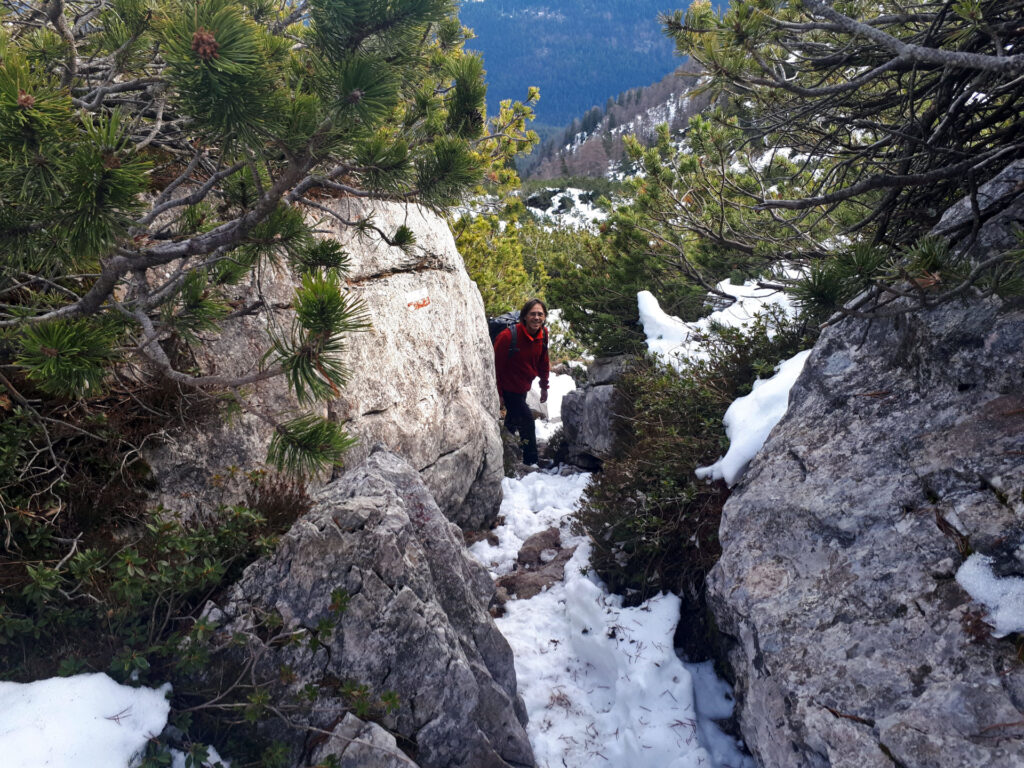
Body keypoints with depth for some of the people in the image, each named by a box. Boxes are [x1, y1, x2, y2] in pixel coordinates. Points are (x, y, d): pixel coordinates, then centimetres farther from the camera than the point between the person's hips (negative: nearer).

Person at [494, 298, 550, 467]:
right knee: (526, 420, -10)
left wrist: (544, 387, 13)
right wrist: (497, 392, -17)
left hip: (523, 387, 7)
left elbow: (543, 362, 7)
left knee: (513, 418, 25)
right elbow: (496, 365, -21)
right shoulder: (508, 336, -30)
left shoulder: (543, 334, -9)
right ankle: (531, 462, 3)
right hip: (508, 387, -7)